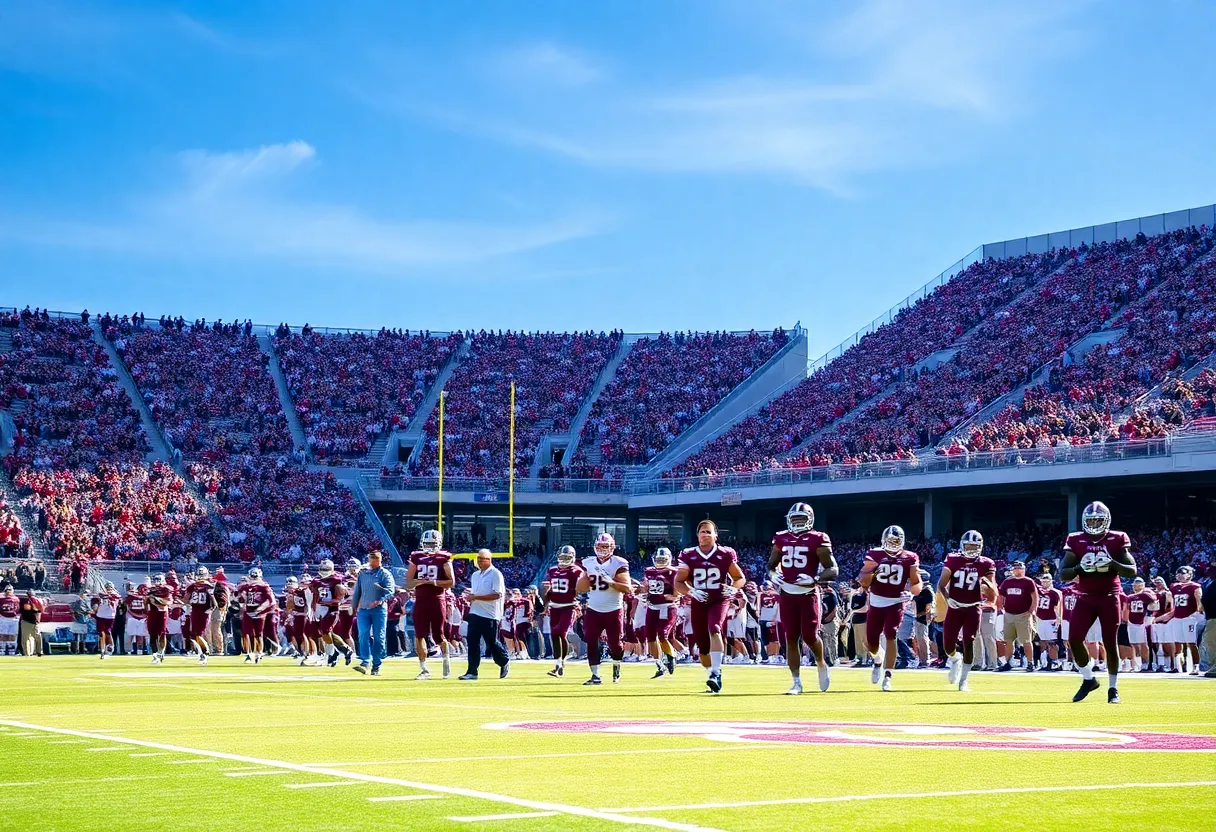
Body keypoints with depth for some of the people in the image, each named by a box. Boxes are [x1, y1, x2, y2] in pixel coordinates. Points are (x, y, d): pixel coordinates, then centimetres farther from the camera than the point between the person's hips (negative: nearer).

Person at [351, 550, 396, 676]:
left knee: (378, 638, -1)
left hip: (379, 610, -3)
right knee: (363, 636, -10)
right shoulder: (362, 573, 14)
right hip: (363, 610, 3)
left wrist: (380, 601, -26)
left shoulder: (385, 574, 0)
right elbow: (357, 592, 20)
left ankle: (376, 666, 5)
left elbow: (390, 591, -11)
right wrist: (354, 607, 17)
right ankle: (364, 663, -16)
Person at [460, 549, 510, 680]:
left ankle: (504, 662, 26)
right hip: (475, 614, 7)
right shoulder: (475, 575, 15)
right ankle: (472, 672, 1)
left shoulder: (495, 574, -10)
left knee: (492, 643, 2)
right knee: (473, 642, 0)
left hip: (490, 615, -7)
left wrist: (476, 597, -21)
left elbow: (497, 595, -17)